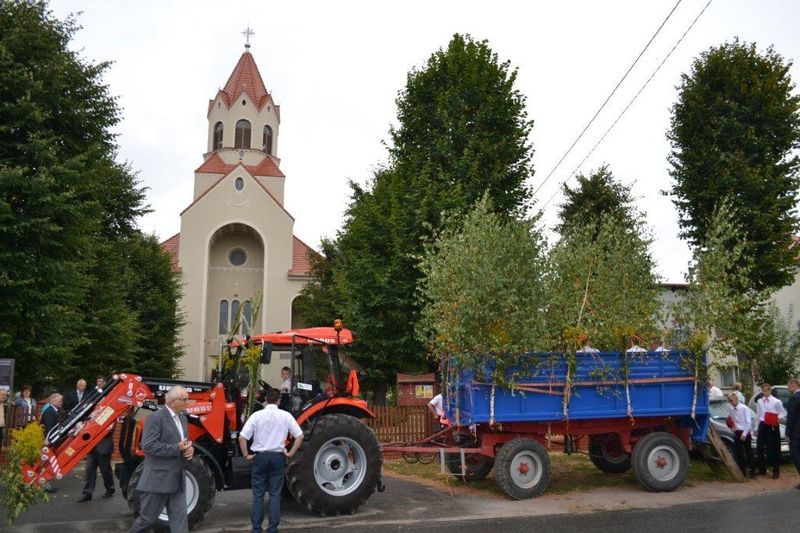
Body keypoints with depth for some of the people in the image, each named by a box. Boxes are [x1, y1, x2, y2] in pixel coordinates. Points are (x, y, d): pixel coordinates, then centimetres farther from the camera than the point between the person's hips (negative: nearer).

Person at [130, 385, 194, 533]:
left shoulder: (182, 418, 13)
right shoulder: (155, 418, -13)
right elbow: (148, 446, -22)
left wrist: (189, 449, -2)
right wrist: (176, 449, -22)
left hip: (177, 480, 8)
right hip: (158, 480, -8)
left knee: (180, 519, 4)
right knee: (148, 518, 5)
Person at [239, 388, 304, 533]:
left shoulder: (256, 415, -6)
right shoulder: (285, 416, -4)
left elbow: (242, 437, -10)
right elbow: (299, 436, -4)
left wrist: (246, 455, 1)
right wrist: (290, 453, 4)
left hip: (259, 457, 0)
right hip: (277, 457, 0)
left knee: (258, 494, 8)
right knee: (275, 495, 6)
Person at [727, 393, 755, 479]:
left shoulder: (744, 408, -12)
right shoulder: (732, 409, 7)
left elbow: (748, 422, -13)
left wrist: (744, 434, -16)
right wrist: (732, 426, -6)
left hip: (744, 433, -6)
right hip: (736, 433, 6)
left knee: (748, 453, 3)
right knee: (738, 454, 7)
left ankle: (752, 472, 12)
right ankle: (742, 471, 17)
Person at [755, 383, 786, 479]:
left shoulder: (776, 402, -7)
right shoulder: (759, 401, 7)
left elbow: (784, 413, -2)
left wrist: (779, 418, -23)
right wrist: (756, 429, 14)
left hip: (773, 427, -5)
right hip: (762, 426, 5)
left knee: (774, 449, 2)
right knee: (760, 448, 7)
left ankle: (776, 471, 14)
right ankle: (762, 470, 21)